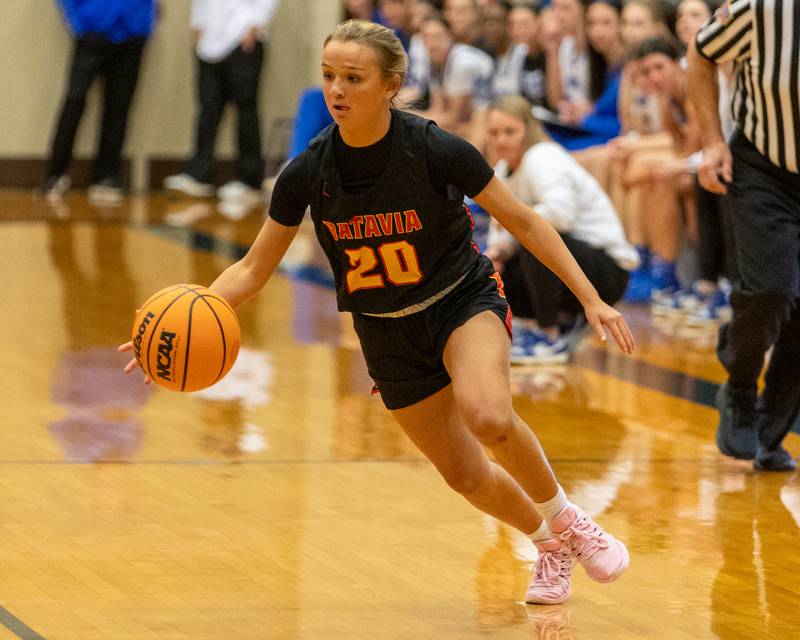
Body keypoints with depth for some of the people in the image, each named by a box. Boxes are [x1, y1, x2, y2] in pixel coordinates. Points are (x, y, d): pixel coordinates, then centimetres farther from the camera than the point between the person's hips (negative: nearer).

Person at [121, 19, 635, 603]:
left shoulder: (437, 150, -23)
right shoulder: (308, 173, -15)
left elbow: (524, 221, -11)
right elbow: (254, 269, -5)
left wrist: (592, 300, -13)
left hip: (464, 298, -4)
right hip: (387, 332, 4)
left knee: (488, 416, -34)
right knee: (466, 475, 8)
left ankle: (566, 518, -6)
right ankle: (552, 545, 39)